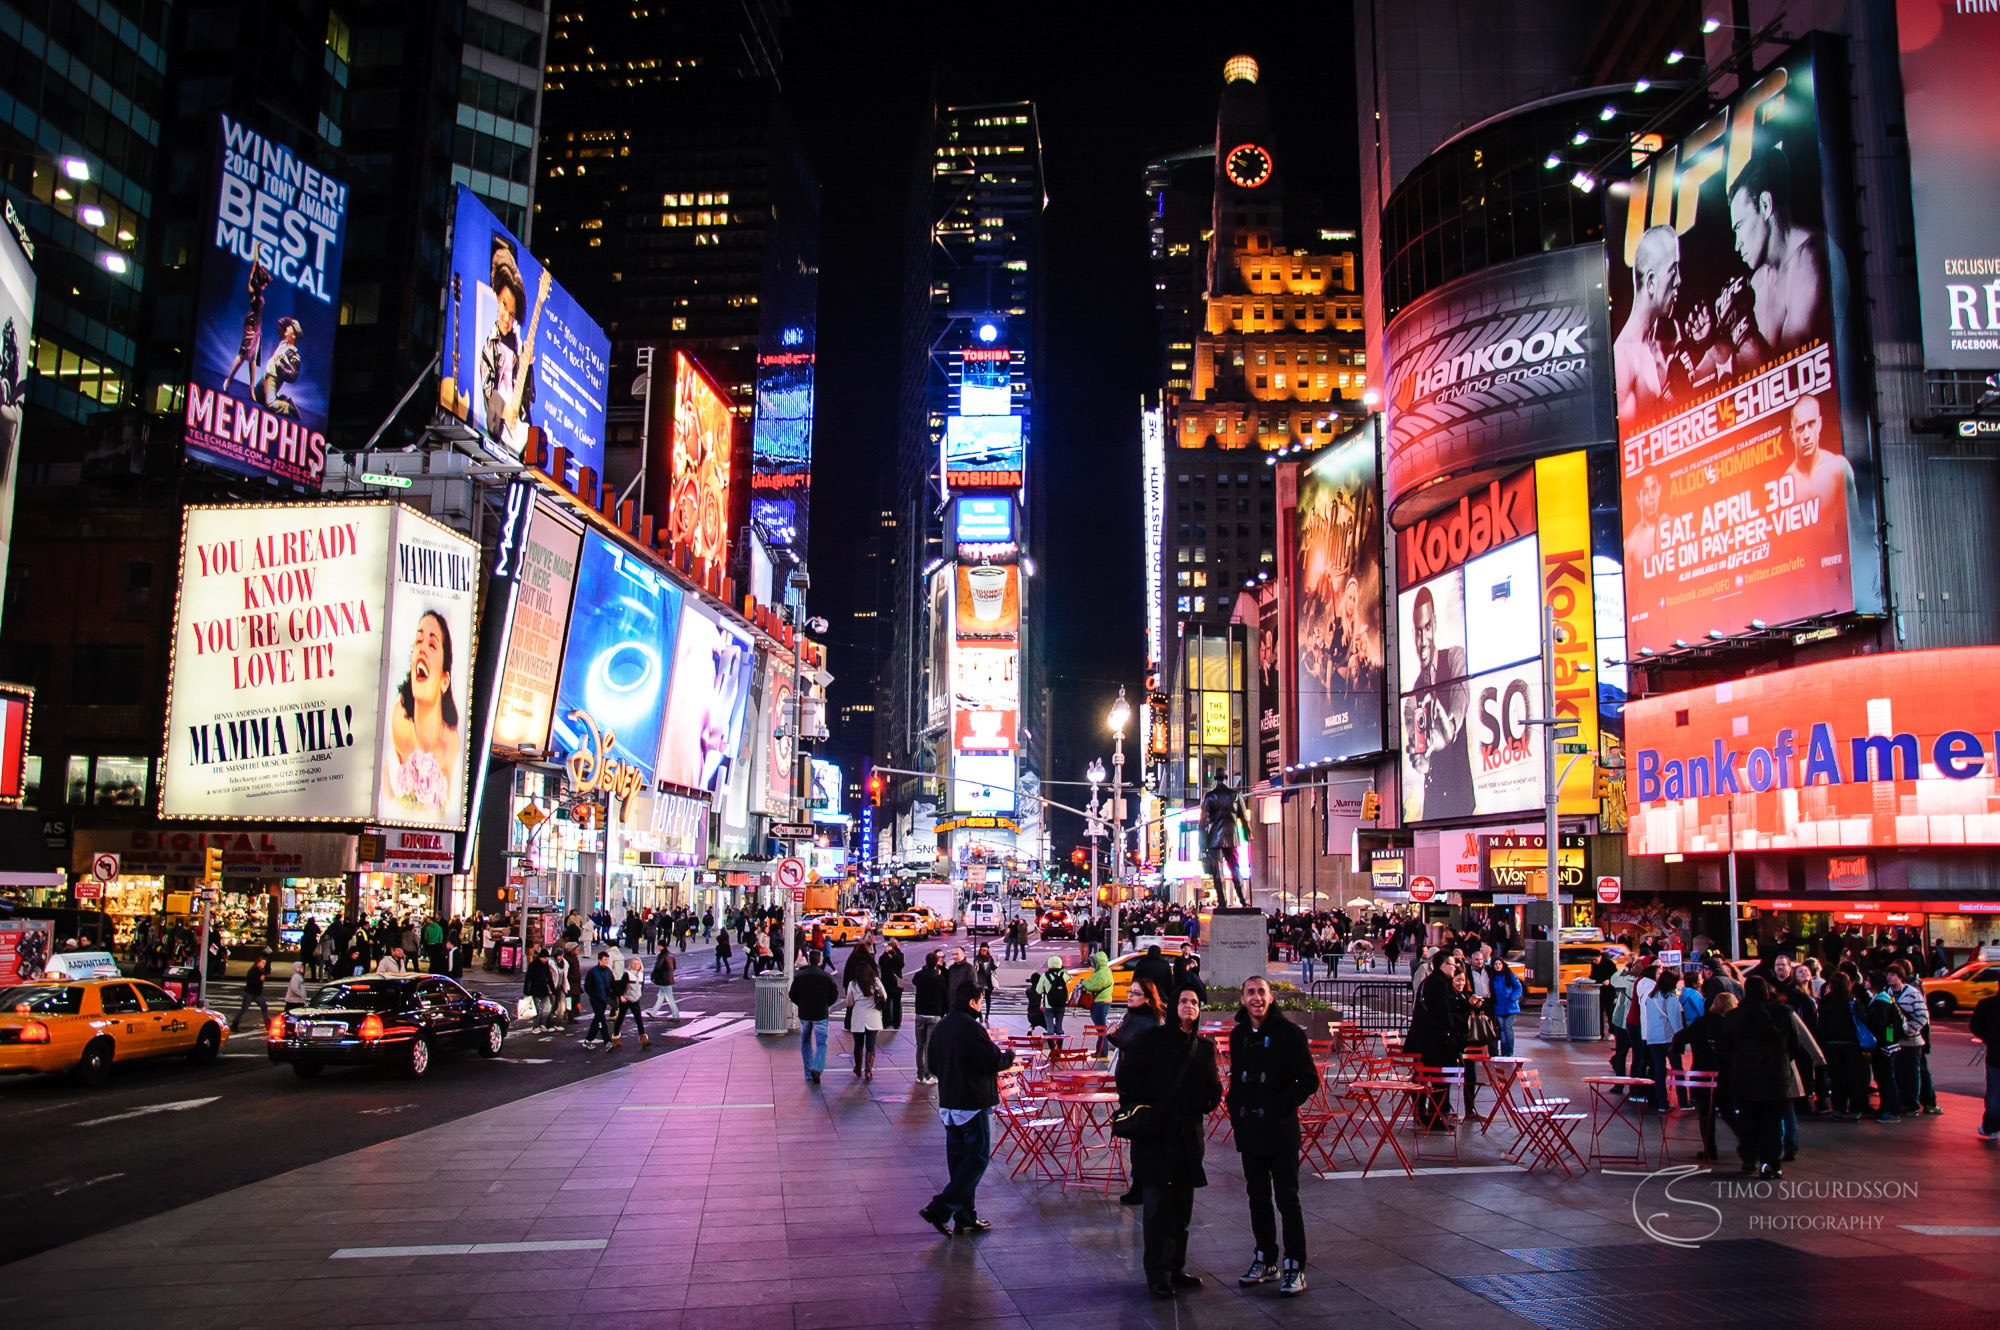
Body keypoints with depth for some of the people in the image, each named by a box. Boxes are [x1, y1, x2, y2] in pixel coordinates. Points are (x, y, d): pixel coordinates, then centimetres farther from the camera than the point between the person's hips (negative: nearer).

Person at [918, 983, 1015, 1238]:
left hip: (948, 1104, 8)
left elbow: (934, 1066, 15)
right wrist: (1010, 1057, 4)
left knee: (958, 1159, 13)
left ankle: (965, 1218, 17)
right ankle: (940, 1210, -8)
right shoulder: (972, 1028, -19)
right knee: (977, 1159, -1)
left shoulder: (940, 1028, 7)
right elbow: (994, 1061, -16)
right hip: (972, 1104, -8)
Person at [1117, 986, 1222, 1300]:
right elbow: (1126, 1074, -5)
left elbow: (1213, 1089, 20)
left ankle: (1176, 1268, 22)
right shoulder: (1153, 1039, -3)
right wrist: (1139, 1109, -9)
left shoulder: (1204, 1047, 11)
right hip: (1155, 1134, -5)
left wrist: (1205, 1103, 2)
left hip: (1189, 1134, 5)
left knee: (1182, 1205, 11)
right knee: (1158, 1205, -4)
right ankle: (1158, 1274, 2)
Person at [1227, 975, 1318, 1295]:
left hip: (1280, 1130, -5)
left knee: (1287, 1198, -2)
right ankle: (1266, 1260, 24)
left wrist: (1281, 1105, -15)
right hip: (1249, 1130, 6)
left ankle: (1294, 1267, 6)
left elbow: (1309, 1081, -9)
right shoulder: (1238, 1035, 8)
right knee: (1258, 1197, 13)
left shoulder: (1288, 1033, -10)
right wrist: (1236, 1112, 6)